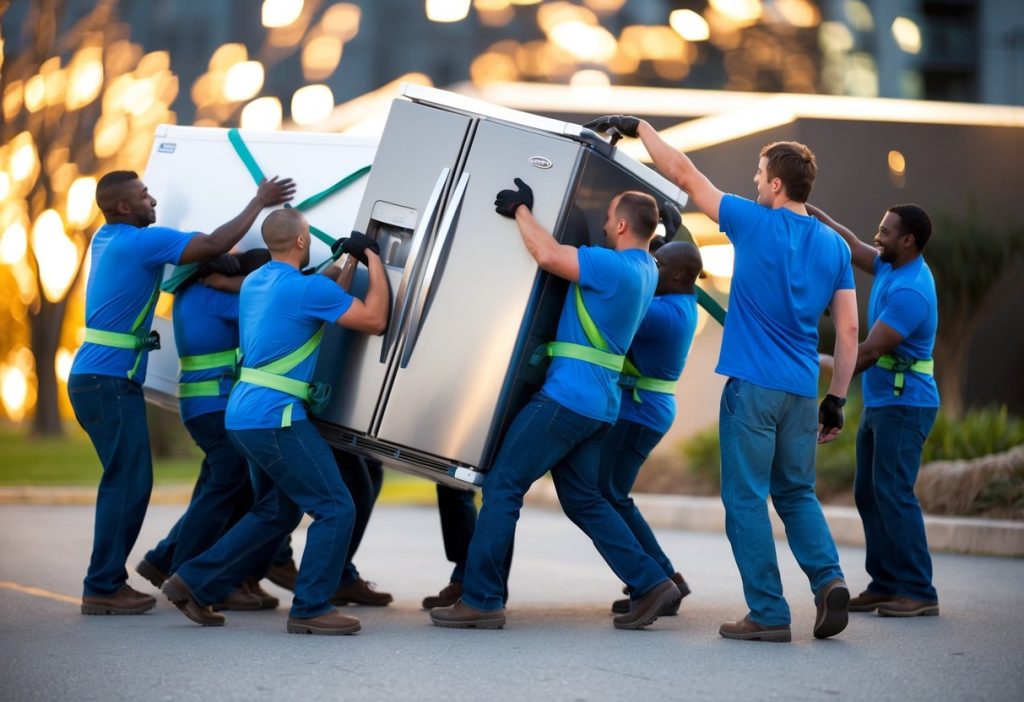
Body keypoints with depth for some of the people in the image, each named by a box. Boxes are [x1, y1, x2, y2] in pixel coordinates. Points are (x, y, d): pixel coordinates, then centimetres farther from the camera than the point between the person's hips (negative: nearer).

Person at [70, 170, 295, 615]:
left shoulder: (106, 240, 16)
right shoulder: (143, 241, -13)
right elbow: (213, 245, -18)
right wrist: (259, 202, -8)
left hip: (96, 379, 10)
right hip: (109, 382, -10)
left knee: (127, 482, 13)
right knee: (128, 483, -7)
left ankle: (108, 581, 16)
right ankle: (103, 588, -6)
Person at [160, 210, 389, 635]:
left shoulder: (255, 282, 14)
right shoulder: (305, 287, -14)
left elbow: (324, 305, 24)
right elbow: (374, 320, -10)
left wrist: (351, 262, 24)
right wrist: (374, 261, 0)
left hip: (244, 415, 10)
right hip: (275, 418, -10)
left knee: (276, 513, 20)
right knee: (335, 508, -3)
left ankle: (194, 583, 19)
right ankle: (310, 609, -2)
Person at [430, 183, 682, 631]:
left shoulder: (615, 267, -17)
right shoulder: (645, 269, 13)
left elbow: (548, 255, -24)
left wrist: (521, 210, -7)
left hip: (567, 396, -9)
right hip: (598, 405, 9)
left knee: (503, 486, -4)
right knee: (582, 499, 18)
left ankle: (481, 600, -3)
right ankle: (650, 585, 13)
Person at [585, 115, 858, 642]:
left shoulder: (754, 224, -6)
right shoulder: (834, 246, 8)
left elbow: (685, 174, 1)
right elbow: (849, 330, 7)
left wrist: (638, 126, 11)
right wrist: (837, 399, 12)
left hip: (752, 385, -5)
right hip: (801, 391, 5)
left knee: (746, 499, 2)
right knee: (797, 494, 18)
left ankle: (769, 614, 0)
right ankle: (828, 577, -4)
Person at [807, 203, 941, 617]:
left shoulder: (910, 291, -20)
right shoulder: (892, 268, 9)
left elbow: (869, 352, -21)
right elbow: (852, 246, 22)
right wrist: (808, 211, 15)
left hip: (904, 405, -10)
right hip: (879, 403, 10)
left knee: (893, 493, -12)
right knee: (869, 494, 9)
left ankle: (919, 593, -10)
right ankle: (885, 585, 12)